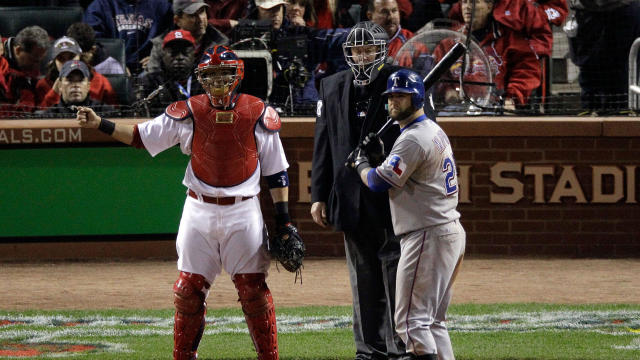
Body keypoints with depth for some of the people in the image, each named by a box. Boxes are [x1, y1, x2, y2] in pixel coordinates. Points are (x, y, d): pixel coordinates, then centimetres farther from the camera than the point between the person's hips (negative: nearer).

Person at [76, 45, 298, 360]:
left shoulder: (257, 113, -3)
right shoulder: (189, 113, 0)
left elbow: (276, 170, 3)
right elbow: (141, 136, 2)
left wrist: (283, 217, 0)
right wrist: (99, 124, -8)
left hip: (243, 211, -2)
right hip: (199, 212, 2)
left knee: (253, 287, -3)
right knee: (189, 287, 3)